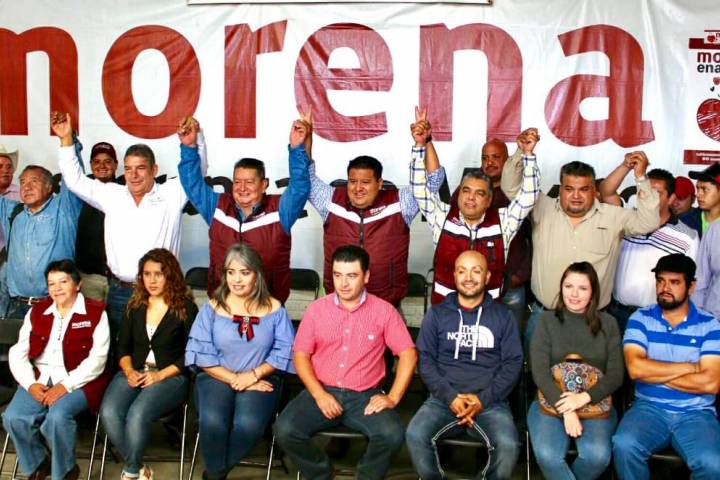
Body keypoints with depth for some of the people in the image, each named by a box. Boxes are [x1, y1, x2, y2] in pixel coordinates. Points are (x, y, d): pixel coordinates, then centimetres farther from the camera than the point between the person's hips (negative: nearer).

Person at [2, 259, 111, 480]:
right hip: (41, 379, 4)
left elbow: (97, 360, -9)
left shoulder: (95, 313, -1)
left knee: (57, 417, -32)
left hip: (78, 381, -4)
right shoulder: (37, 312, 14)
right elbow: (18, 354, 8)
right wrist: (31, 384, -10)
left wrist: (65, 386, -18)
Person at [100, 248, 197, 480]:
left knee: (137, 414, -32)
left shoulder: (186, 308, -1)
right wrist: (128, 371, -6)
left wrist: (159, 375, -14)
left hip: (170, 376, -4)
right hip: (134, 373, 4)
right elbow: (123, 346, 14)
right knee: (109, 413, -26)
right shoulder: (135, 306, 14)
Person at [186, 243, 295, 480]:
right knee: (213, 422, -31)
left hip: (260, 380, 0)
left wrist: (254, 375, -14)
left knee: (249, 424, -31)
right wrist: (233, 379, -12)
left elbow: (284, 352, -1)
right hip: (218, 377, 1)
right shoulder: (212, 308, 4)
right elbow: (201, 353, -3)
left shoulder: (274, 309, 4)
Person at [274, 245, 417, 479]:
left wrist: (393, 397, -10)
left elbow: (408, 354, 0)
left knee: (392, 435, -28)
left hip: (365, 396, -1)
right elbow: (300, 355, 4)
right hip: (322, 392, 1)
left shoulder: (384, 311, 0)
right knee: (284, 431, -23)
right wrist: (318, 393, -10)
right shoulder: (316, 309, 4)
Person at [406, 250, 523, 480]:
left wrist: (483, 399, -8)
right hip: (443, 399, 1)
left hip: (490, 401, 0)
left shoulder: (503, 317, 12)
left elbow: (513, 363, 5)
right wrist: (449, 396, -10)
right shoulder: (437, 314, 12)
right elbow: (425, 359, 5)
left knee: (508, 444, -29)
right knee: (415, 435, -28)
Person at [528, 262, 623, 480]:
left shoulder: (608, 324, 7)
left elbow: (616, 375, 0)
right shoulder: (547, 320, 4)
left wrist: (584, 398, -17)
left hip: (596, 404, 1)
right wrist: (565, 409, -17)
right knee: (547, 456, -30)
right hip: (550, 402, -1)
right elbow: (540, 371, -5)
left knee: (597, 456, -28)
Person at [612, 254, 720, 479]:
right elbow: (635, 368, -13)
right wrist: (689, 367, -8)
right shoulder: (640, 319, 3)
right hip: (649, 407, 0)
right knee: (624, 445, -30)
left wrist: (653, 372, -7)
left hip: (696, 413, 0)